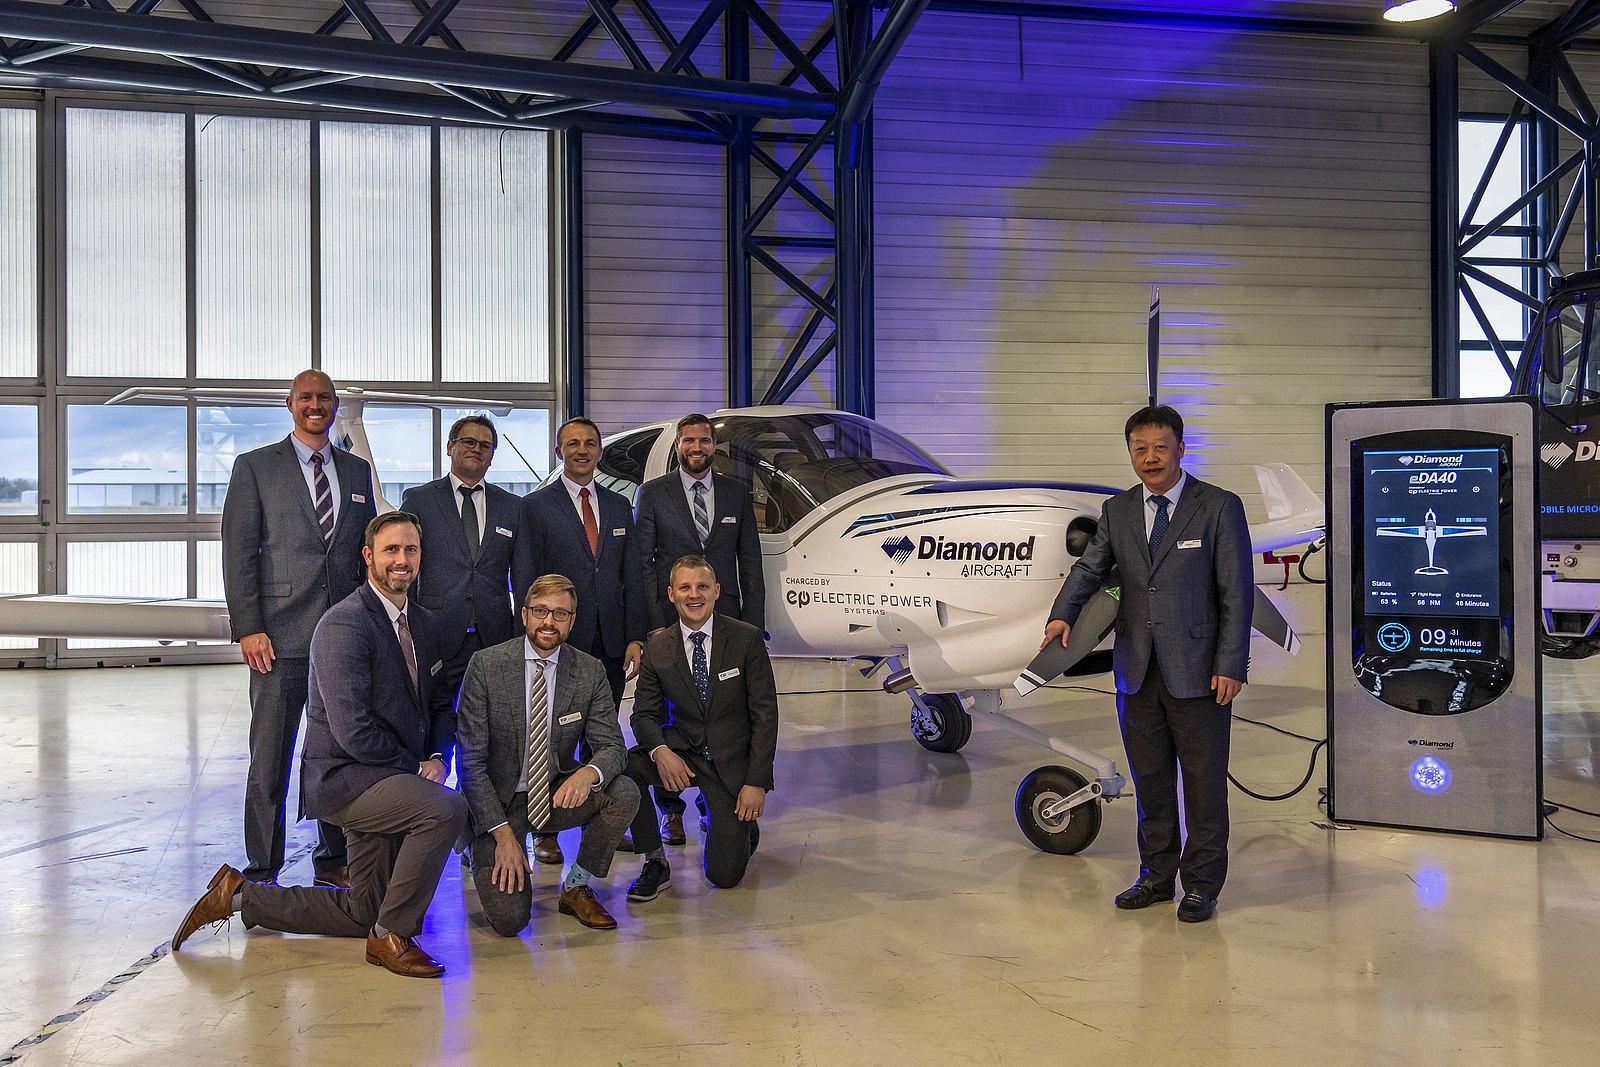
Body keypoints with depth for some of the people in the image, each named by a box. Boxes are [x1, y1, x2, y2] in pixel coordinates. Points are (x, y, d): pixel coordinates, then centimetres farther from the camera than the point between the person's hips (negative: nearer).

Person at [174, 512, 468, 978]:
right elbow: (353, 732, -22)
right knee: (447, 808, -32)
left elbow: (440, 704, 17)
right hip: (344, 778, -9)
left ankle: (239, 896, 26)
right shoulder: (344, 625, -17)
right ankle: (392, 936, -14)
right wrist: (414, 767, -12)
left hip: (385, 781, 9)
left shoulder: (423, 622, 11)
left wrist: (437, 758, -2)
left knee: (364, 913, 12)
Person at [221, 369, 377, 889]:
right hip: (281, 634, -3)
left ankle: (334, 859, 21)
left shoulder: (357, 470, 15)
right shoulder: (255, 466, 4)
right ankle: (262, 870, 12)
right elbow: (238, 551, -2)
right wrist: (247, 628, -9)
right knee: (270, 758, 1)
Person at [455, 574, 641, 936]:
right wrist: (502, 833, -21)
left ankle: (576, 888, -1)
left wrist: (588, 772, -31)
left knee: (625, 793, -25)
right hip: (497, 801, -3)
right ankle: (484, 850, 17)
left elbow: (613, 746, -5)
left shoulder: (590, 672, -5)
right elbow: (471, 759, -14)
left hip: (557, 795, 3)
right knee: (509, 919, -18)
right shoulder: (486, 665, -14)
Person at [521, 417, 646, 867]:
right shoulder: (536, 506, 0)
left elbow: (632, 576, 11)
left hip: (611, 642, 4)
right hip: (560, 641, -4)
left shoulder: (619, 506, 13)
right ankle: (546, 832, 13)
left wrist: (634, 638, 3)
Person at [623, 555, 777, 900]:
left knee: (724, 875, -9)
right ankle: (655, 864, -8)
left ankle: (743, 826, 28)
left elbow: (765, 714, -8)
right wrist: (661, 751, -21)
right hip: (682, 752, 3)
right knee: (622, 767, -28)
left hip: (733, 760, -2)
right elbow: (644, 713, 2)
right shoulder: (657, 646, -1)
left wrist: (757, 782, -15)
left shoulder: (747, 639, -9)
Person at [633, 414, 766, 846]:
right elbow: (643, 561, 1)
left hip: (725, 618, 2)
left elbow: (750, 561, 10)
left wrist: (753, 622, 3)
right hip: (670, 620, -1)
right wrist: (654, 622, -8)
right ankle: (670, 809, 14)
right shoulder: (653, 493, 4)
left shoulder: (737, 493, 11)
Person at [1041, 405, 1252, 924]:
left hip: (1197, 672, -4)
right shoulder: (1118, 511, 9)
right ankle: (1156, 875, 27)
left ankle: (1202, 884, 18)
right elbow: (1090, 567, 9)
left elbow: (1237, 592, -6)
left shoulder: (1220, 507, -4)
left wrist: (1231, 666, -12)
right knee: (1150, 780, 14)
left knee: (1204, 783, 5)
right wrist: (1063, 614, -13)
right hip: (1137, 671, 4)